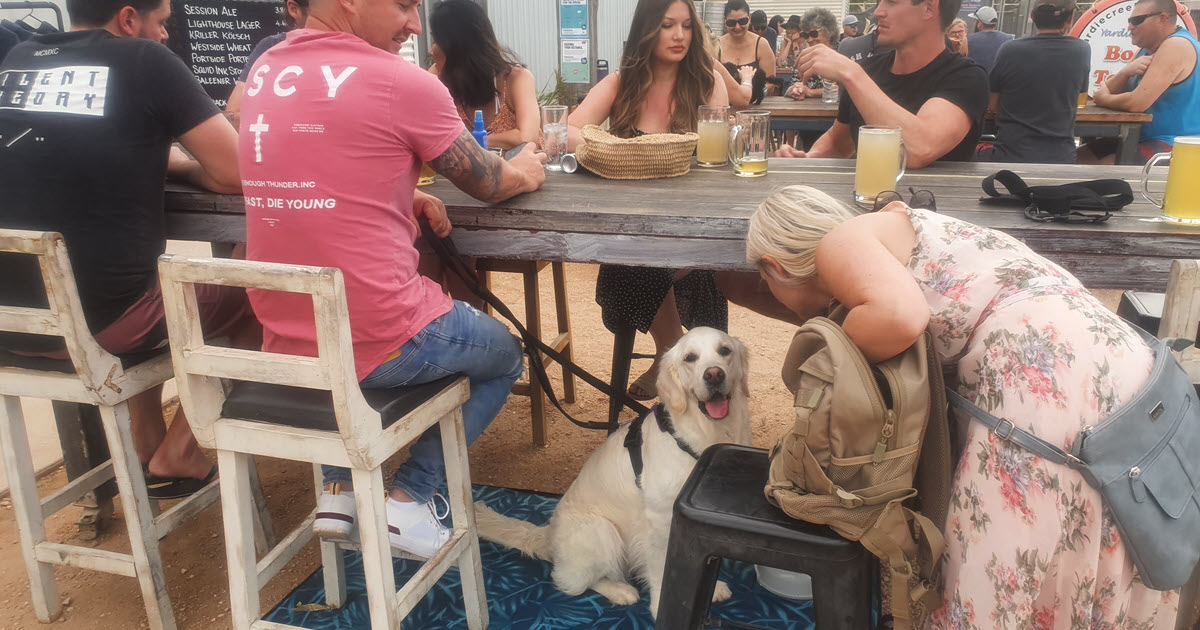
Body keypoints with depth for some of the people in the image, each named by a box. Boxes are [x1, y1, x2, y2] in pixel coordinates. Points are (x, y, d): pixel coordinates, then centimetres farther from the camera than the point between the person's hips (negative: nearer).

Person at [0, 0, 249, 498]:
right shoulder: (144, 61, -6)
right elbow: (237, 174, -7)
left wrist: (153, 153, 21)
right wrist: (187, 162, 12)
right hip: (101, 322, -7)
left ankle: (146, 452, 31)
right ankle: (175, 456, 20)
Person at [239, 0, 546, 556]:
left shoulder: (265, 72, 6)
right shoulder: (402, 83, -14)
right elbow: (488, 184, 0)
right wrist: (525, 172, 21)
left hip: (284, 344, 6)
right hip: (380, 348, -6)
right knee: (502, 356, 22)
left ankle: (338, 489, 27)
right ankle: (410, 499, 14)